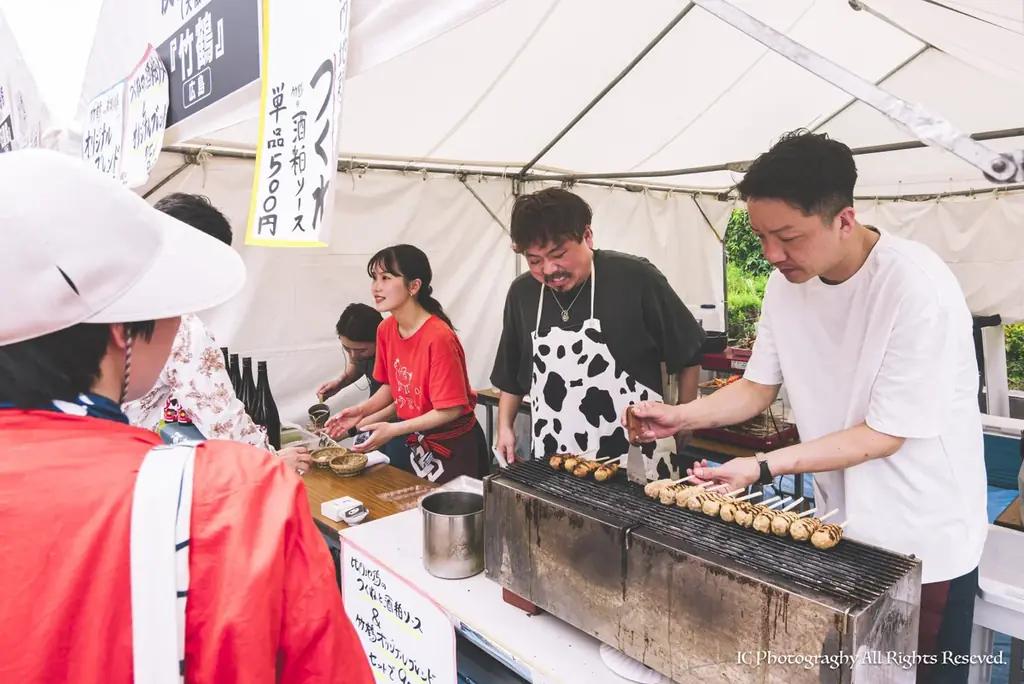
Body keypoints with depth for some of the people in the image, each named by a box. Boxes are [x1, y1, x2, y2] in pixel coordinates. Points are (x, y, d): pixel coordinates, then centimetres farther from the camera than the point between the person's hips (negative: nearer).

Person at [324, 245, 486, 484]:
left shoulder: (438, 337, -27)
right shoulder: (386, 329, -4)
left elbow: (450, 410, -24)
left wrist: (393, 430, -24)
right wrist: (361, 410, -6)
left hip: (454, 446, -7)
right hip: (417, 443, 7)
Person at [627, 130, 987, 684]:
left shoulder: (919, 289, -26)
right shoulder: (785, 283, -6)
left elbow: (884, 435, -22)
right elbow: (759, 385, 3)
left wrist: (763, 467, -28)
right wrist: (682, 417, -12)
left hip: (925, 545, -5)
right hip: (839, 526, 5)